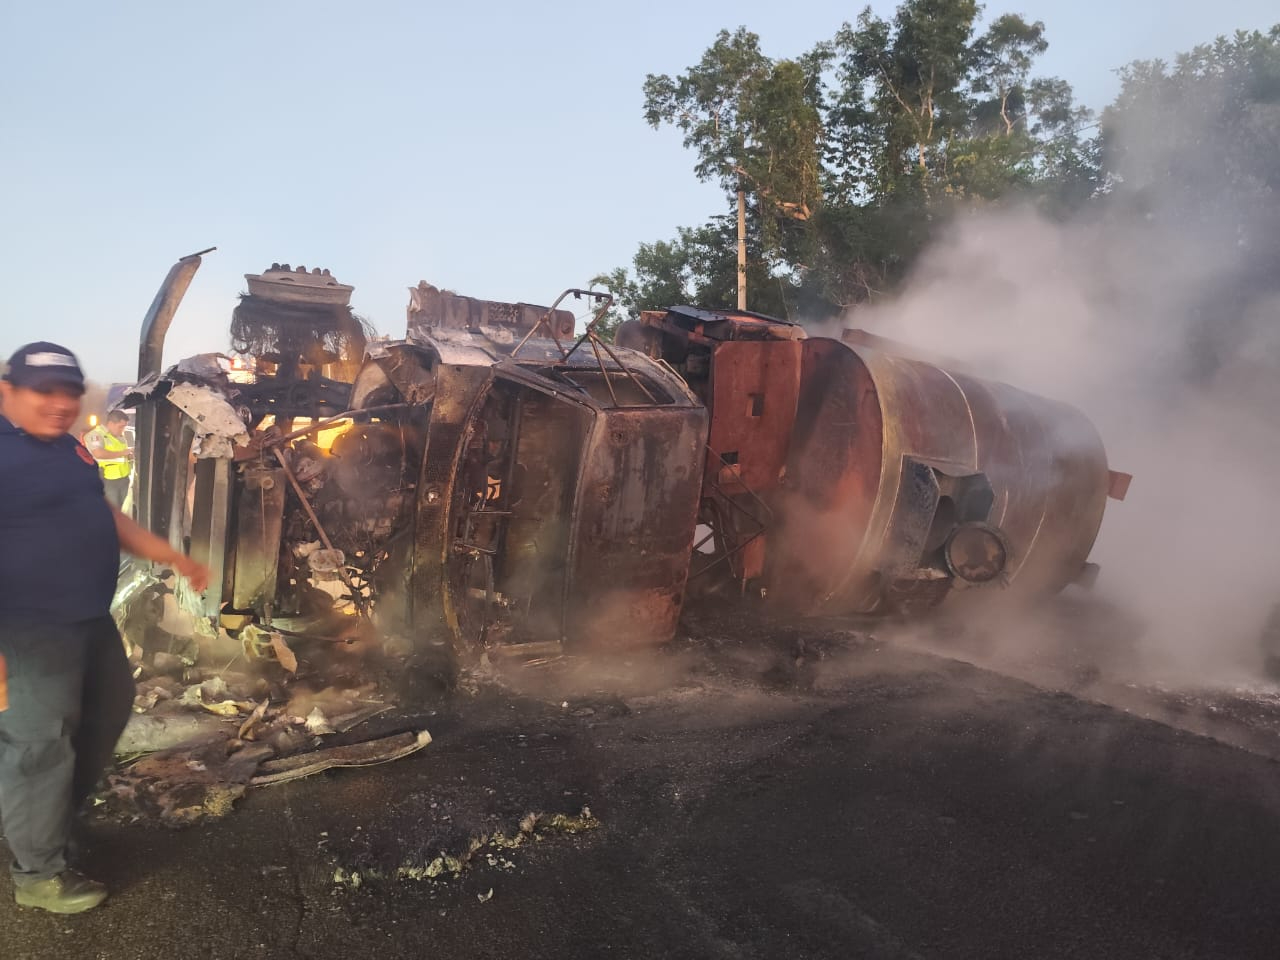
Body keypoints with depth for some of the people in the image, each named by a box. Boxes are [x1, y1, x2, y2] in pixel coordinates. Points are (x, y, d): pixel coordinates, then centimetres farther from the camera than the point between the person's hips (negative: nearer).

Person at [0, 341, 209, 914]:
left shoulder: (68, 447, 10)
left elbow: (105, 516, 20)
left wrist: (173, 558, 18)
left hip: (89, 618, 10)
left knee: (109, 711, 24)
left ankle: (60, 815, 44)